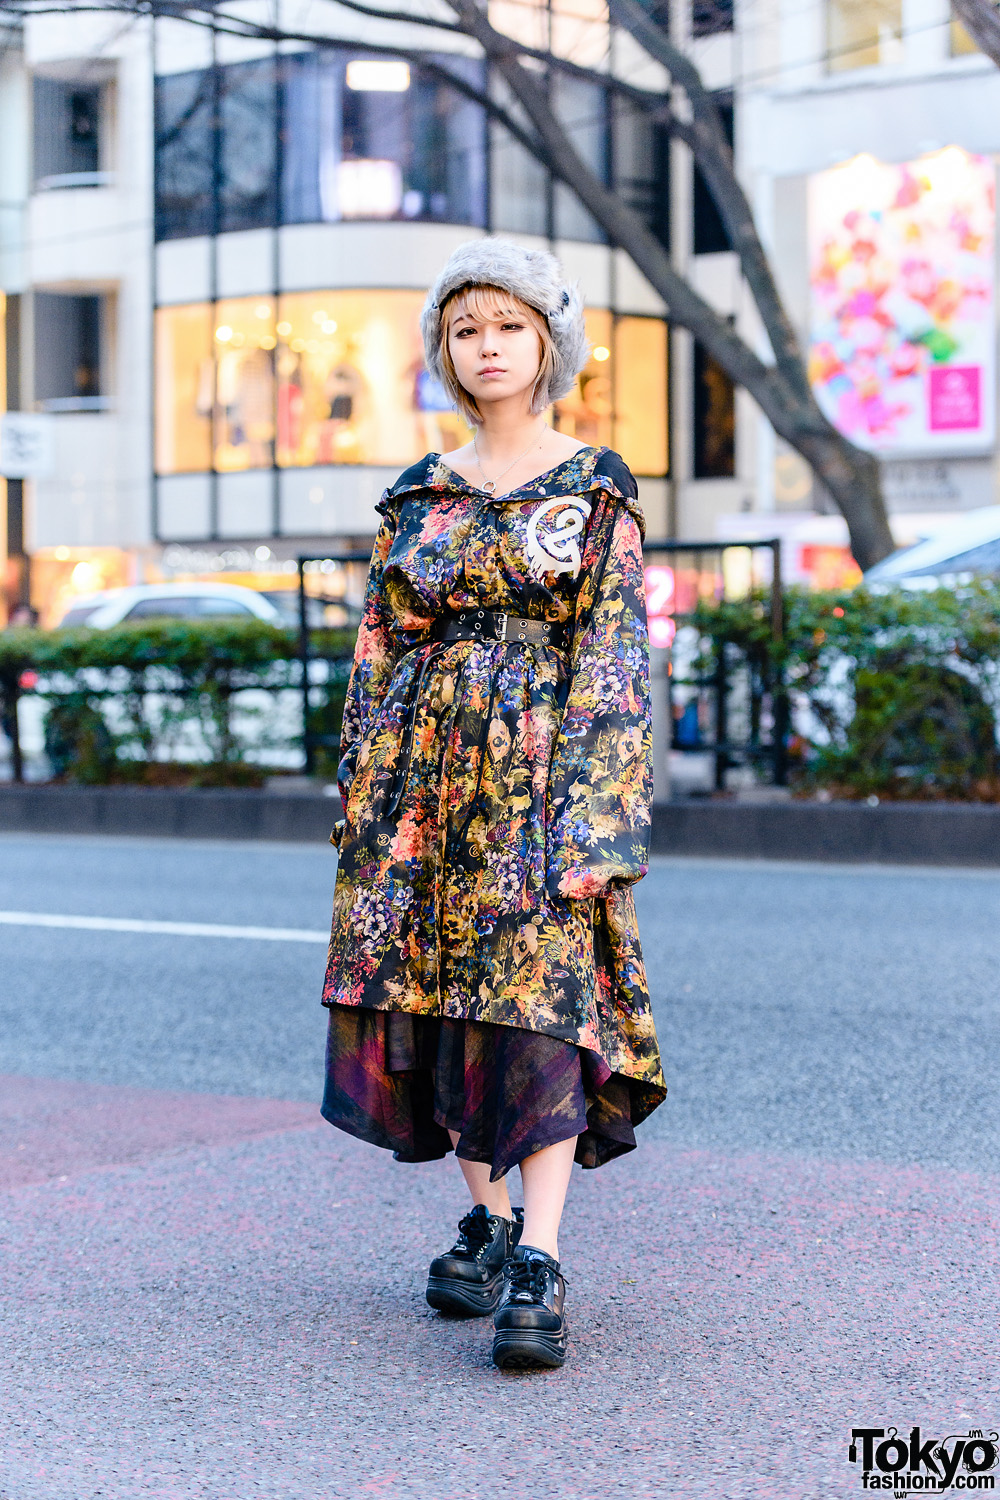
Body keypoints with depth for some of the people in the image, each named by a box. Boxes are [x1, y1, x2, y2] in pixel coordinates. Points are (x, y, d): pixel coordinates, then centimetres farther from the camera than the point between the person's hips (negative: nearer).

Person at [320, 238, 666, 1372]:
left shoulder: (596, 491, 1)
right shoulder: (417, 498, 11)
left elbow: (615, 660, -5)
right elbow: (378, 657, 12)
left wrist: (594, 819, -14)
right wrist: (364, 804, 5)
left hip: (542, 769, -4)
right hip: (428, 777, 4)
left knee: (543, 995, -12)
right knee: (444, 994, 6)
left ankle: (539, 1266, -14)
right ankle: (490, 1219, 21)